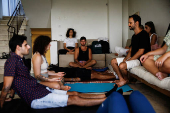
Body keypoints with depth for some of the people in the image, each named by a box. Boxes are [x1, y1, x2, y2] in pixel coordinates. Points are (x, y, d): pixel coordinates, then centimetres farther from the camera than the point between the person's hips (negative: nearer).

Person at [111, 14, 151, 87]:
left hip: (139, 59, -10)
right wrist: (126, 58, -2)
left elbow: (141, 52, -20)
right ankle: (121, 79, 1)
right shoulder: (134, 36, 15)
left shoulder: (143, 34, -15)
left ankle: (126, 79, -2)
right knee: (113, 61, 2)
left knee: (122, 65, -31)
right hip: (132, 58, 10)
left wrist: (128, 60, -18)